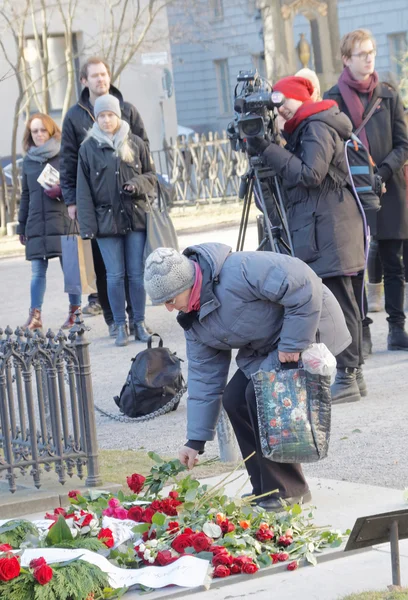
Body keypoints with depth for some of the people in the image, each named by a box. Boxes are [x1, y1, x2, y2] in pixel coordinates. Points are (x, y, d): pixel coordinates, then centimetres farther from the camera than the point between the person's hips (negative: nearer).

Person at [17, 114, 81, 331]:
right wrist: (21, 226, 18)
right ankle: (35, 316, 0)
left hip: (62, 221, -3)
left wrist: (61, 190, -15)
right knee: (38, 271, 0)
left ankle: (75, 312, 8)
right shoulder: (28, 161, 15)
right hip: (36, 223, 3)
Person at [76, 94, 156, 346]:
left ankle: (140, 323, 12)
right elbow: (83, 190, 2)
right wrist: (88, 225, -4)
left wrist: (138, 184, -12)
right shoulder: (89, 148, 2)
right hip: (106, 219, -1)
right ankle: (121, 326, 7)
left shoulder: (135, 143, 5)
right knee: (115, 275, 0)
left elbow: (152, 177, 11)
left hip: (136, 217, 1)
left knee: (137, 273, 2)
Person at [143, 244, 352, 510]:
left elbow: (304, 285, -32)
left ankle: (289, 491, -10)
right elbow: (204, 377, 4)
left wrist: (293, 343, -26)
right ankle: (264, 488, 9)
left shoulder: (238, 271, -31)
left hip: (308, 329, -9)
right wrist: (195, 441, 3)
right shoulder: (194, 321, -2)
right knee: (234, 399, -4)